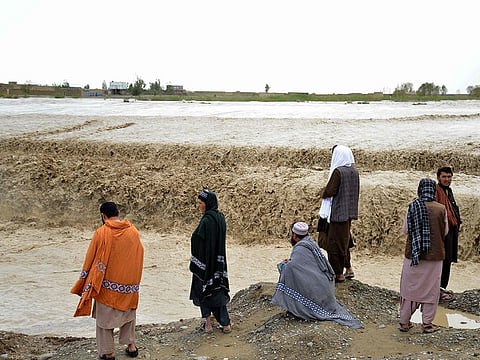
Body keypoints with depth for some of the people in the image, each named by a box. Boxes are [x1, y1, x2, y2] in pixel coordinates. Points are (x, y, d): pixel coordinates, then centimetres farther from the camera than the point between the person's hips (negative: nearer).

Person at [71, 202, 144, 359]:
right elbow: (139, 257, 4)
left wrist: (85, 283, 5)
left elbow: (90, 259, -7)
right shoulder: (133, 232, -4)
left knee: (105, 317, 12)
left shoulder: (101, 233, -14)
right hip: (129, 284, 3)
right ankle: (131, 345, 23)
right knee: (128, 314, 22)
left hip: (108, 285, -3)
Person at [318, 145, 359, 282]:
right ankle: (348, 269, 28)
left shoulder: (338, 171, -18)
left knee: (335, 242, 3)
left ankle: (339, 274, 9)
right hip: (349, 212, 8)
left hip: (337, 212, -8)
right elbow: (356, 192, 13)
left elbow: (328, 192, -17)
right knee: (344, 240, 21)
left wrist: (324, 193, 3)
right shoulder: (354, 172, 5)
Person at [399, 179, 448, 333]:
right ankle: (427, 323, 14)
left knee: (410, 287, 11)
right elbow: (445, 231, 2)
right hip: (434, 255, -1)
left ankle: (404, 322, 16)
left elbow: (405, 229, -1)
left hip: (413, 254, 1)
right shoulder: (441, 209, -8)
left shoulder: (412, 206, -7)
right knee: (430, 288, 10)